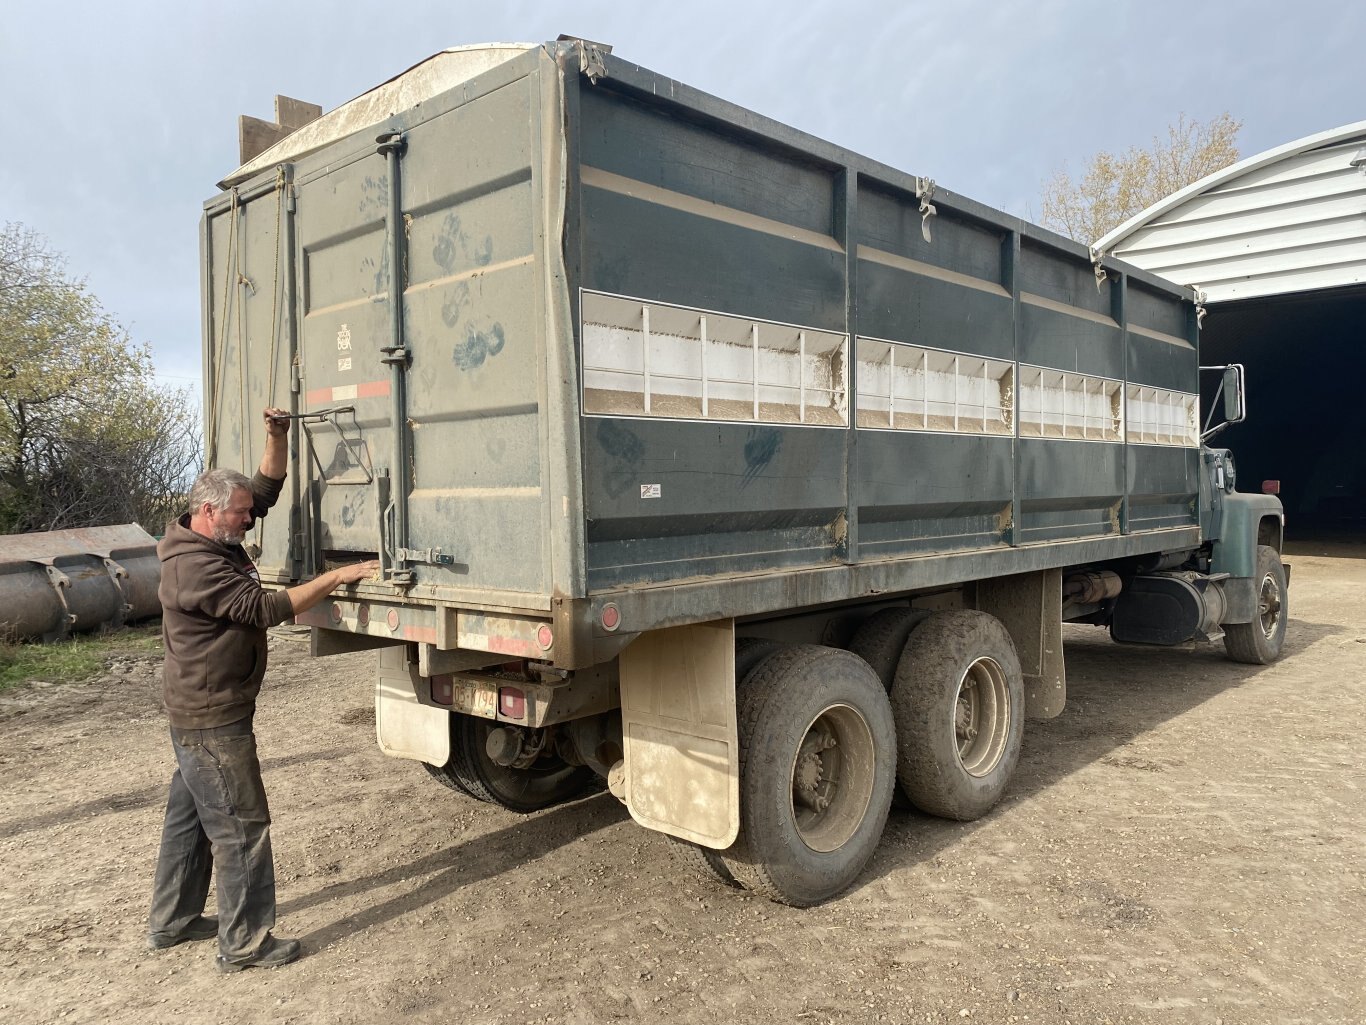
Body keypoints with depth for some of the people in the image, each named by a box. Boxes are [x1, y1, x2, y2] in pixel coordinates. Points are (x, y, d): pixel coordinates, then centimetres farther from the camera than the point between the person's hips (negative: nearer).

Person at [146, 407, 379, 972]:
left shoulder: (217, 540, 6)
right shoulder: (194, 566, -23)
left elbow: (267, 490, 8)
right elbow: (266, 608, -27)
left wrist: (276, 435, -5)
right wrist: (338, 576, -26)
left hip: (200, 713, 10)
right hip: (212, 718, -10)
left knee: (190, 814, 20)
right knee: (240, 824, -3)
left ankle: (171, 921, 35)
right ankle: (244, 942, 7)